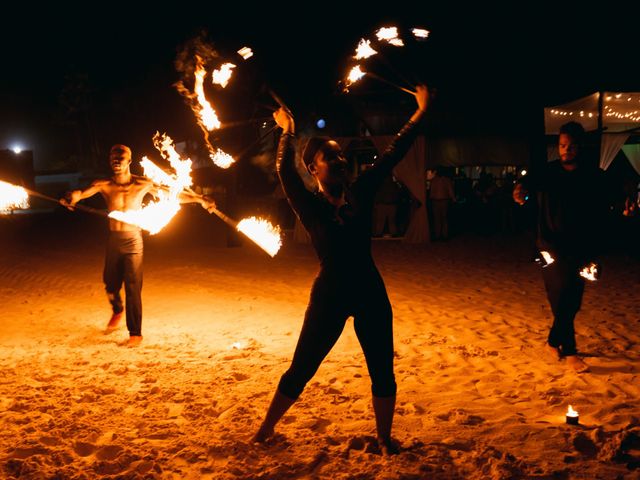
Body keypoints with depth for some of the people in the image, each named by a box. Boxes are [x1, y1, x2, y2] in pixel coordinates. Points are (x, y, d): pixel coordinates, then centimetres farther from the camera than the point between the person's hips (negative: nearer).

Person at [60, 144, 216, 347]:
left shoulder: (142, 184, -6)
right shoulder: (104, 185, -4)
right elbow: (83, 193, -20)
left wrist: (198, 199, -14)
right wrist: (72, 197, -44)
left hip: (132, 241, -2)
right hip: (113, 240, 2)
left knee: (133, 288, -6)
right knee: (110, 285, 12)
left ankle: (135, 333, 6)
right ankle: (117, 311, 46)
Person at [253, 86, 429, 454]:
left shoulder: (360, 193, 1)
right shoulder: (311, 206, -5)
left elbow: (393, 155, 2)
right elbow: (285, 174, -19)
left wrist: (420, 113, 3)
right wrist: (287, 134, -14)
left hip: (370, 293, 3)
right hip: (329, 296, -3)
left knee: (383, 372, 8)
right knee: (300, 370, 5)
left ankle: (385, 439, 25)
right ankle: (266, 430, 22)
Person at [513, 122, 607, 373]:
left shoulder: (592, 177, 3)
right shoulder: (549, 172, -1)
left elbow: (599, 218, 5)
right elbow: (533, 181, -23)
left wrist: (592, 253, 1)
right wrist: (523, 187, -48)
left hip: (579, 249, 2)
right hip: (553, 245, -2)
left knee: (571, 302, 7)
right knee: (565, 297, -10)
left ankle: (555, 342, 26)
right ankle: (569, 351, 1)